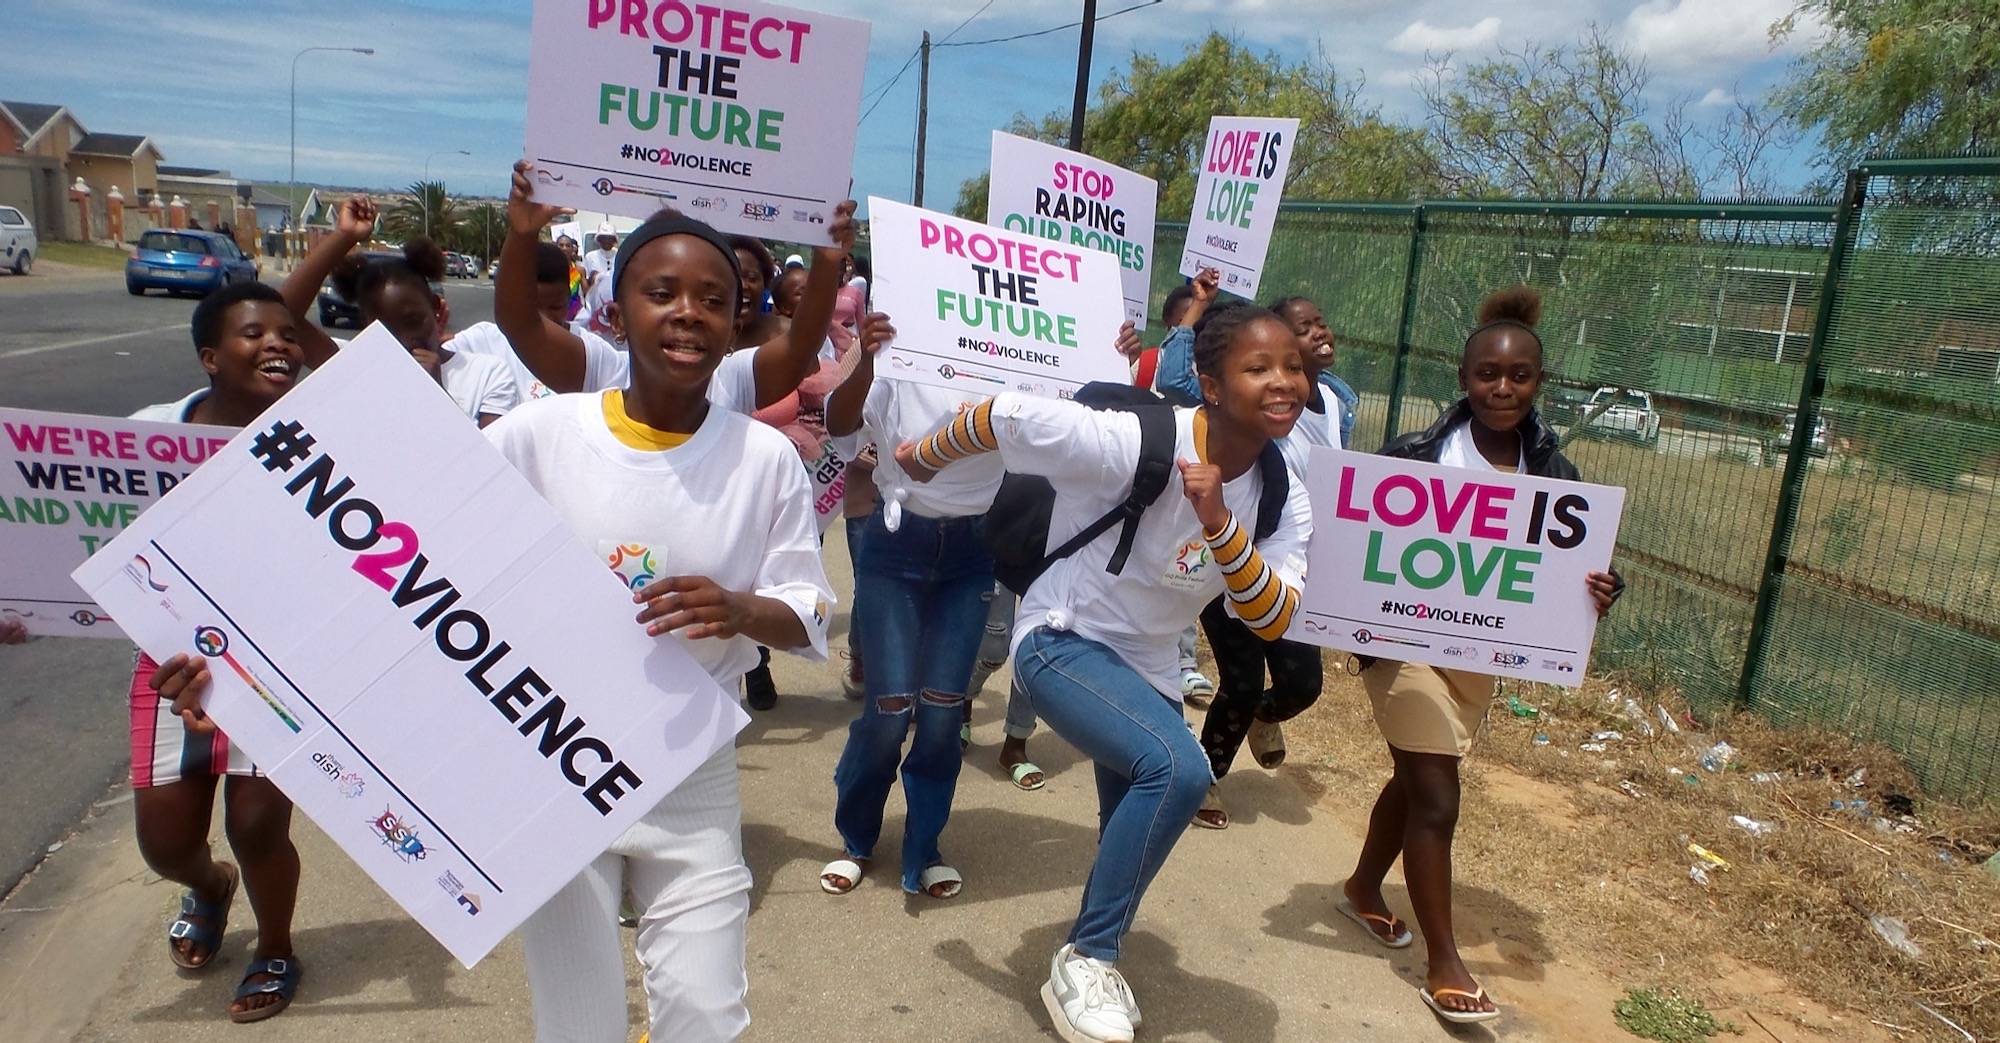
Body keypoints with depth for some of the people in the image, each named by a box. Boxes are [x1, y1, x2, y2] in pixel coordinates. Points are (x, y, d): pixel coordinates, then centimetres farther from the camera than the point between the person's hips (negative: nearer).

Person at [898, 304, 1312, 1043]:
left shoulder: (1282, 497, -10)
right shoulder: (1139, 443, -29)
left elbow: (1274, 622, -18)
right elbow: (1004, 414, -22)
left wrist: (1220, 524, -34)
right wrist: (924, 459, -5)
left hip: (1147, 666, 7)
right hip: (1063, 642, -7)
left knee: (1132, 852, 17)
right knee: (1179, 768, -29)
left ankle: (1094, 964, 47)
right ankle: (1085, 961, -11)